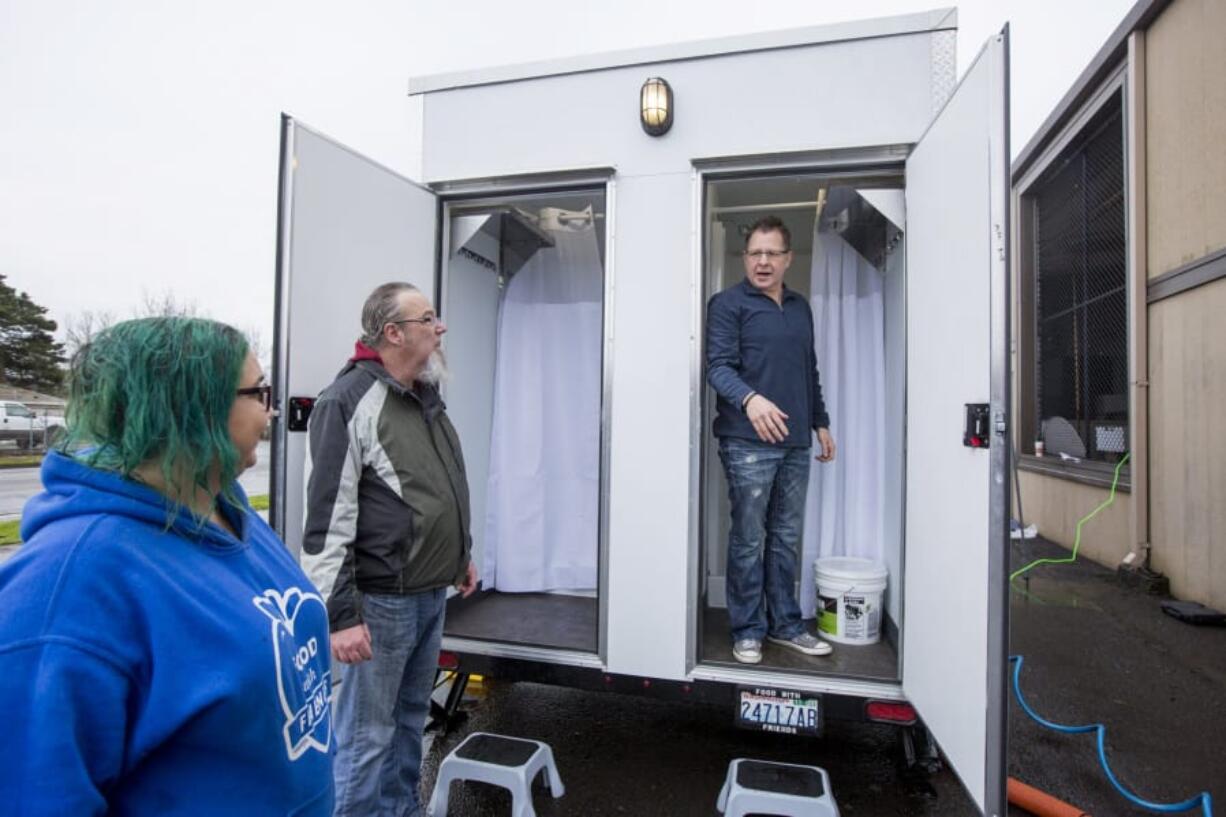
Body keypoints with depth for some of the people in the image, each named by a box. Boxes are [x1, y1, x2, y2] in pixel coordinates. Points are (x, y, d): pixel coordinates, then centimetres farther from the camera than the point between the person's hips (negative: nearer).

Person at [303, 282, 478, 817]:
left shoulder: (426, 396, 11)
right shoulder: (349, 401, -17)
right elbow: (327, 519, -19)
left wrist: (460, 554, 24)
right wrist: (341, 614, -19)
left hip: (431, 594, 9)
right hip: (381, 601, -8)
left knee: (410, 718, 21)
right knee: (367, 735, 5)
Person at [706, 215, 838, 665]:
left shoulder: (800, 308, 19)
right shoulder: (728, 303, -2)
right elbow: (718, 366, -12)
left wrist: (821, 423, 22)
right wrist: (751, 398, -30)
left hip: (795, 444, 6)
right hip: (748, 444, -6)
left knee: (786, 539, 13)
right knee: (749, 540, 2)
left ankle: (785, 624, 26)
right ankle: (748, 631, 15)